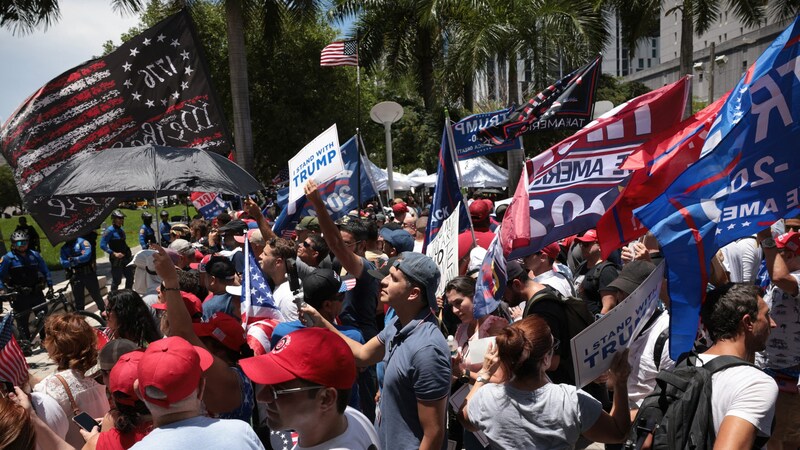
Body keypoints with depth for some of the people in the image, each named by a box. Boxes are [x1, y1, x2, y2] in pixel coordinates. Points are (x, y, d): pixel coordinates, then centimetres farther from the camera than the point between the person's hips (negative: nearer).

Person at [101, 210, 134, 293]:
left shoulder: (121, 230, 11)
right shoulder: (110, 230, -13)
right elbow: (102, 245, -18)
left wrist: (128, 252, 13)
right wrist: (114, 253, -24)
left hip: (125, 258, 8)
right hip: (116, 260, -8)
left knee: (130, 277, 14)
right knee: (116, 280, -2)